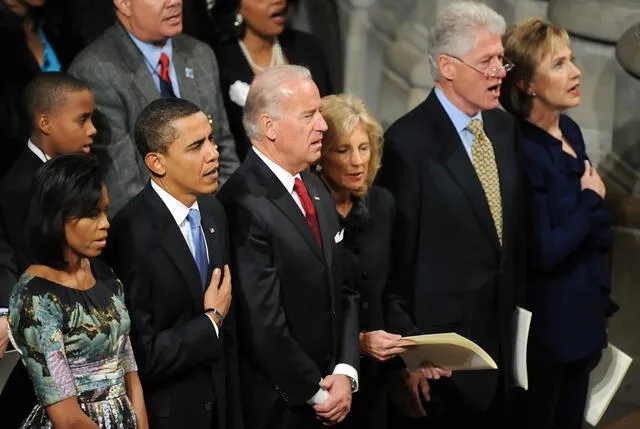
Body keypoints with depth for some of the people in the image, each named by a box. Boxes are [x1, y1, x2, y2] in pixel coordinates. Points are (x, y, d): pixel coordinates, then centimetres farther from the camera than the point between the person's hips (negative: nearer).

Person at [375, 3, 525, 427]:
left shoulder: (505, 127, 6)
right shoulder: (409, 142, -16)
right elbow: (400, 248, -13)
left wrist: (515, 299, 13)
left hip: (499, 325, 7)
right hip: (440, 330, -7)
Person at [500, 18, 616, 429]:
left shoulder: (569, 131, 4)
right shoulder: (521, 151, -22)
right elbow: (544, 252, -23)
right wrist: (592, 200, -12)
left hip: (583, 313, 8)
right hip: (546, 324, -8)